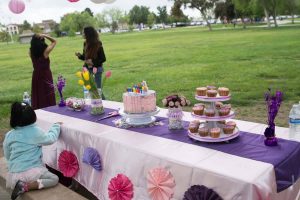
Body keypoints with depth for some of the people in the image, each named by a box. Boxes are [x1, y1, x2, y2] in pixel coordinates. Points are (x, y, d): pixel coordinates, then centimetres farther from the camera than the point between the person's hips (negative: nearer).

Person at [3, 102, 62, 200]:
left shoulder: (9, 135, 4)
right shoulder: (35, 131, -9)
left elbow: (7, 156, 15)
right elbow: (51, 138, 4)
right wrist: (56, 126, 20)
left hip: (15, 174, 6)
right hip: (33, 171, -6)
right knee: (54, 179, 8)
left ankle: (20, 185, 3)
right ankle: (27, 186, -11)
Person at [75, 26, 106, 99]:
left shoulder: (98, 45, -13)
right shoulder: (86, 44, 5)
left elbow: (103, 59, -11)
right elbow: (85, 57, 14)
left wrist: (93, 62, -20)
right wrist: (80, 55, -6)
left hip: (96, 69, -6)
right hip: (87, 69, 6)